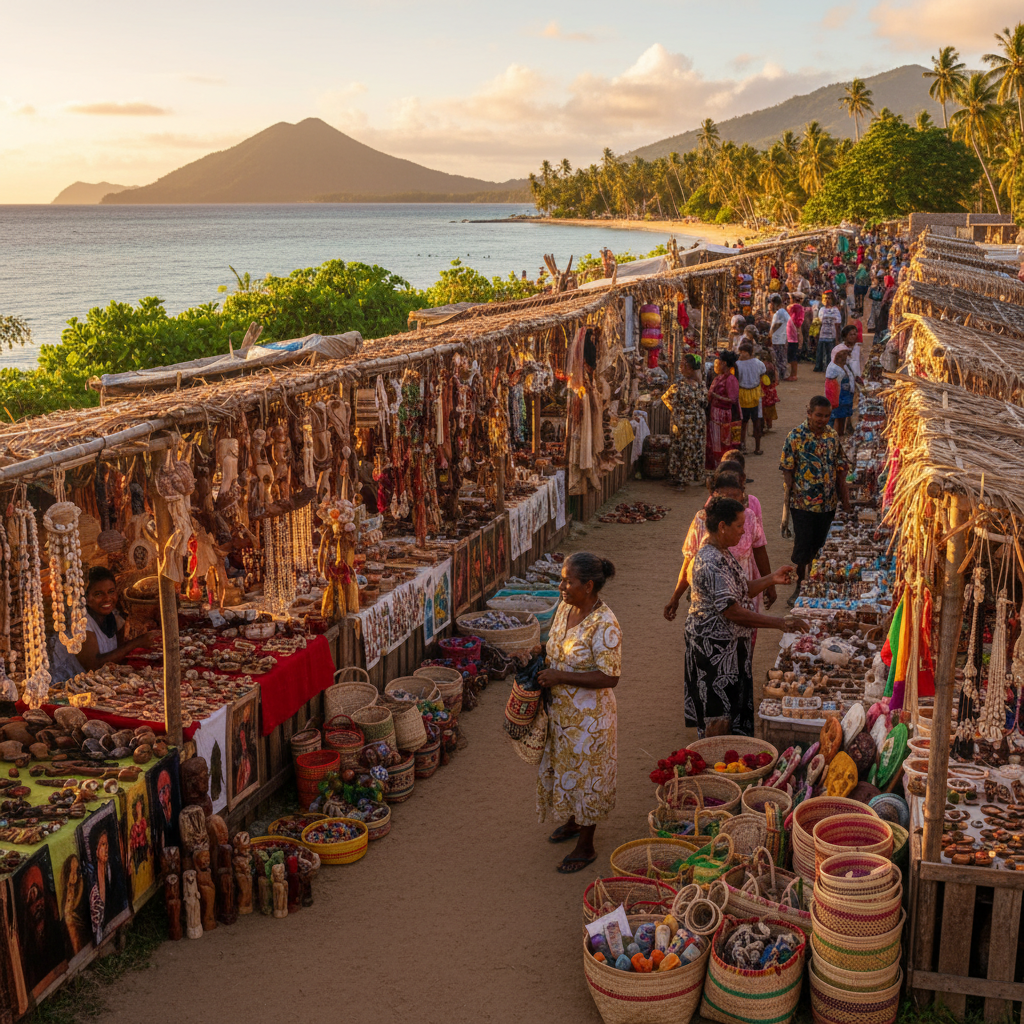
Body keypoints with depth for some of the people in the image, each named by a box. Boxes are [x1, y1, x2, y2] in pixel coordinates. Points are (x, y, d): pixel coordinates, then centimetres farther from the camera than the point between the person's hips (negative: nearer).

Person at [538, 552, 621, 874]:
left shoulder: (604, 625, -27)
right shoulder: (565, 608, -1)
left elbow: (609, 677, -27)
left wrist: (560, 677, -27)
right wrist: (542, 668, -4)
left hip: (588, 716, -8)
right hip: (560, 710, 8)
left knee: (585, 774, 7)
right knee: (565, 767, 24)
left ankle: (585, 847, 24)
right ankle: (575, 821, 48)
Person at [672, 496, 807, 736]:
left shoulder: (722, 554, 7)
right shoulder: (711, 563, -26)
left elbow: (740, 591, 14)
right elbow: (734, 612, -28)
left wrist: (771, 580, -1)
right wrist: (780, 623, -25)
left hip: (729, 642, 10)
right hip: (715, 647, -10)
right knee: (719, 716, 2)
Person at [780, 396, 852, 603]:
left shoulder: (832, 436, 3)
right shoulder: (796, 436, -10)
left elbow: (840, 467, 9)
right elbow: (787, 469, -8)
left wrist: (844, 496, 6)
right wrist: (788, 497, -11)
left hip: (828, 502, 4)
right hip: (802, 502, -4)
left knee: (820, 546, 13)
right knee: (802, 546, 3)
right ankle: (799, 587, 18)